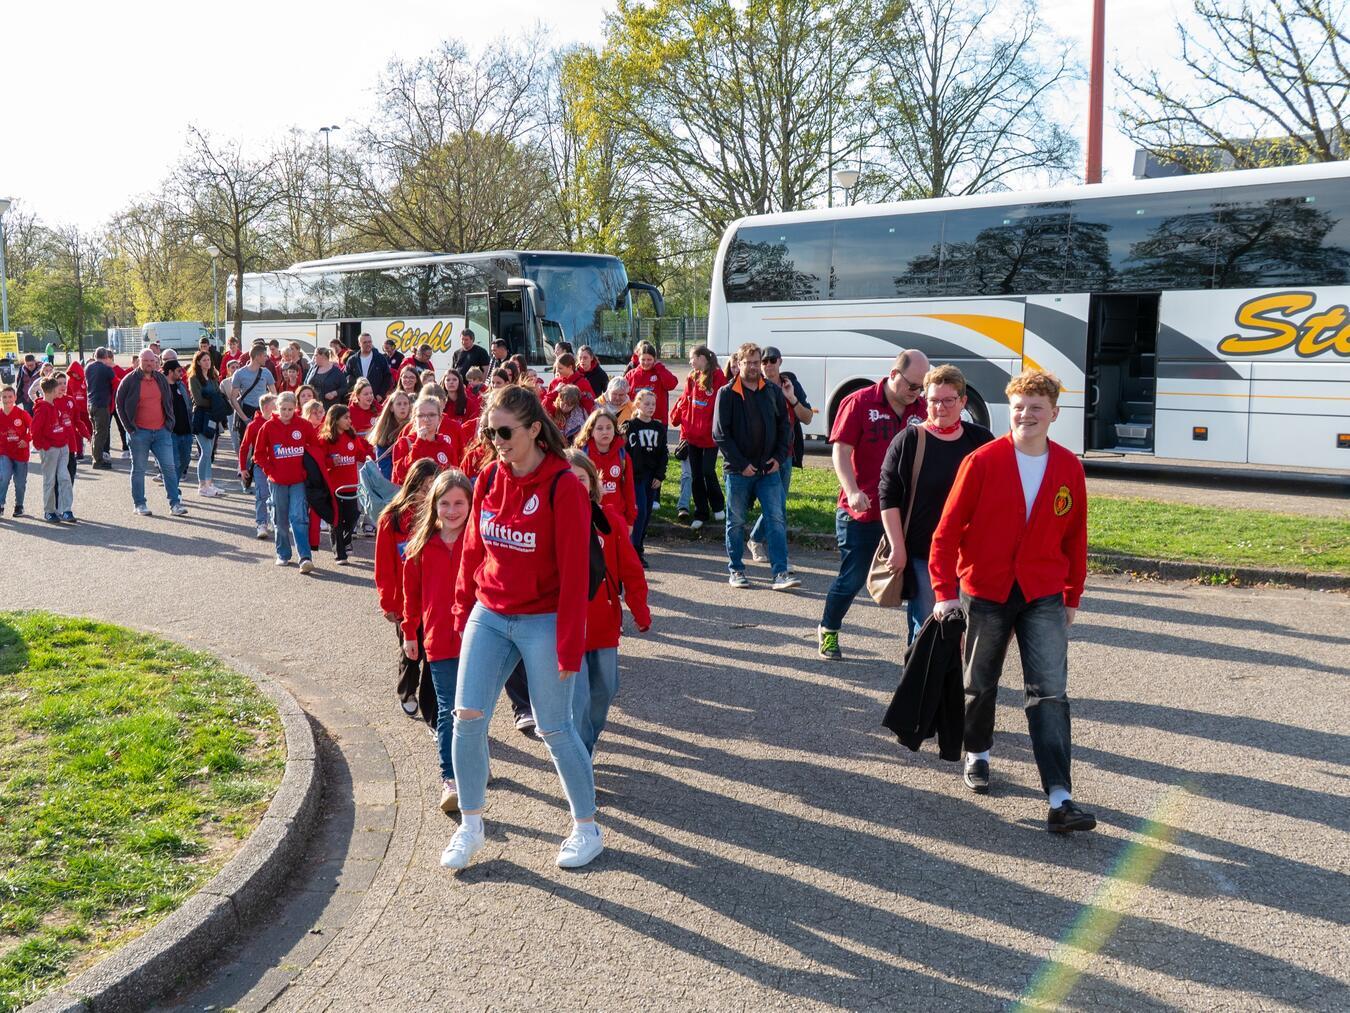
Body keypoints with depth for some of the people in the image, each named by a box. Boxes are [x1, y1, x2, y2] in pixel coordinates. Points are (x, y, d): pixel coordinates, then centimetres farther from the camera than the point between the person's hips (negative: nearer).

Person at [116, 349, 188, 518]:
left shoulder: (161, 379, 9)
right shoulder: (129, 381, -2)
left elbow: (169, 402, 18)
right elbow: (120, 405, 2)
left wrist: (169, 423, 8)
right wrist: (129, 427, -4)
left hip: (162, 431, 3)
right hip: (139, 433, -3)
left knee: (169, 467, -1)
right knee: (139, 470, 5)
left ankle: (175, 503, 1)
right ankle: (139, 504, 14)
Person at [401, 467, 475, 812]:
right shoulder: (422, 544, 2)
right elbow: (412, 591, 10)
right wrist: (409, 632, 13)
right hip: (439, 639, 0)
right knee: (448, 710, 0)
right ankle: (449, 778, 3)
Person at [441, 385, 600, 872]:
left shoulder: (563, 486, -15)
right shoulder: (489, 479, 2)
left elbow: (574, 571, -16)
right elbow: (473, 551, 11)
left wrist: (569, 645, -16)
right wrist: (464, 611, 11)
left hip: (542, 622, -5)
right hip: (489, 616, 5)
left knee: (554, 728, 3)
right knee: (467, 716, 0)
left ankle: (587, 828, 21)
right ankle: (470, 825, 18)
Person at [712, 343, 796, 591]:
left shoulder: (773, 391, 7)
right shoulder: (727, 394, -3)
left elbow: (785, 426, 11)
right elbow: (720, 433, -7)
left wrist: (779, 457, -2)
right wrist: (741, 464, -12)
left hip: (769, 468, 2)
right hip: (738, 470, -2)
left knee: (776, 519, -4)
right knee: (736, 522, 7)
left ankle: (781, 573, -5)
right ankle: (736, 570, 19)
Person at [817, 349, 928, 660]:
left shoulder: (923, 410, 4)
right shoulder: (860, 403, -6)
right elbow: (841, 450, -9)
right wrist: (853, 492, -22)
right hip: (862, 513, -3)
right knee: (852, 578, 7)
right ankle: (828, 629, 30)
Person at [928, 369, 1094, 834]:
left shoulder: (1069, 468, 0)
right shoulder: (982, 461, -9)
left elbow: (1075, 537, 9)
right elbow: (948, 529, -7)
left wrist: (1073, 597, 13)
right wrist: (946, 591, -11)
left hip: (1044, 596, 1)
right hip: (985, 592, -1)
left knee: (1050, 692, -8)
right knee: (981, 684, 15)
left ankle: (1060, 800, -11)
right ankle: (977, 755, 42)